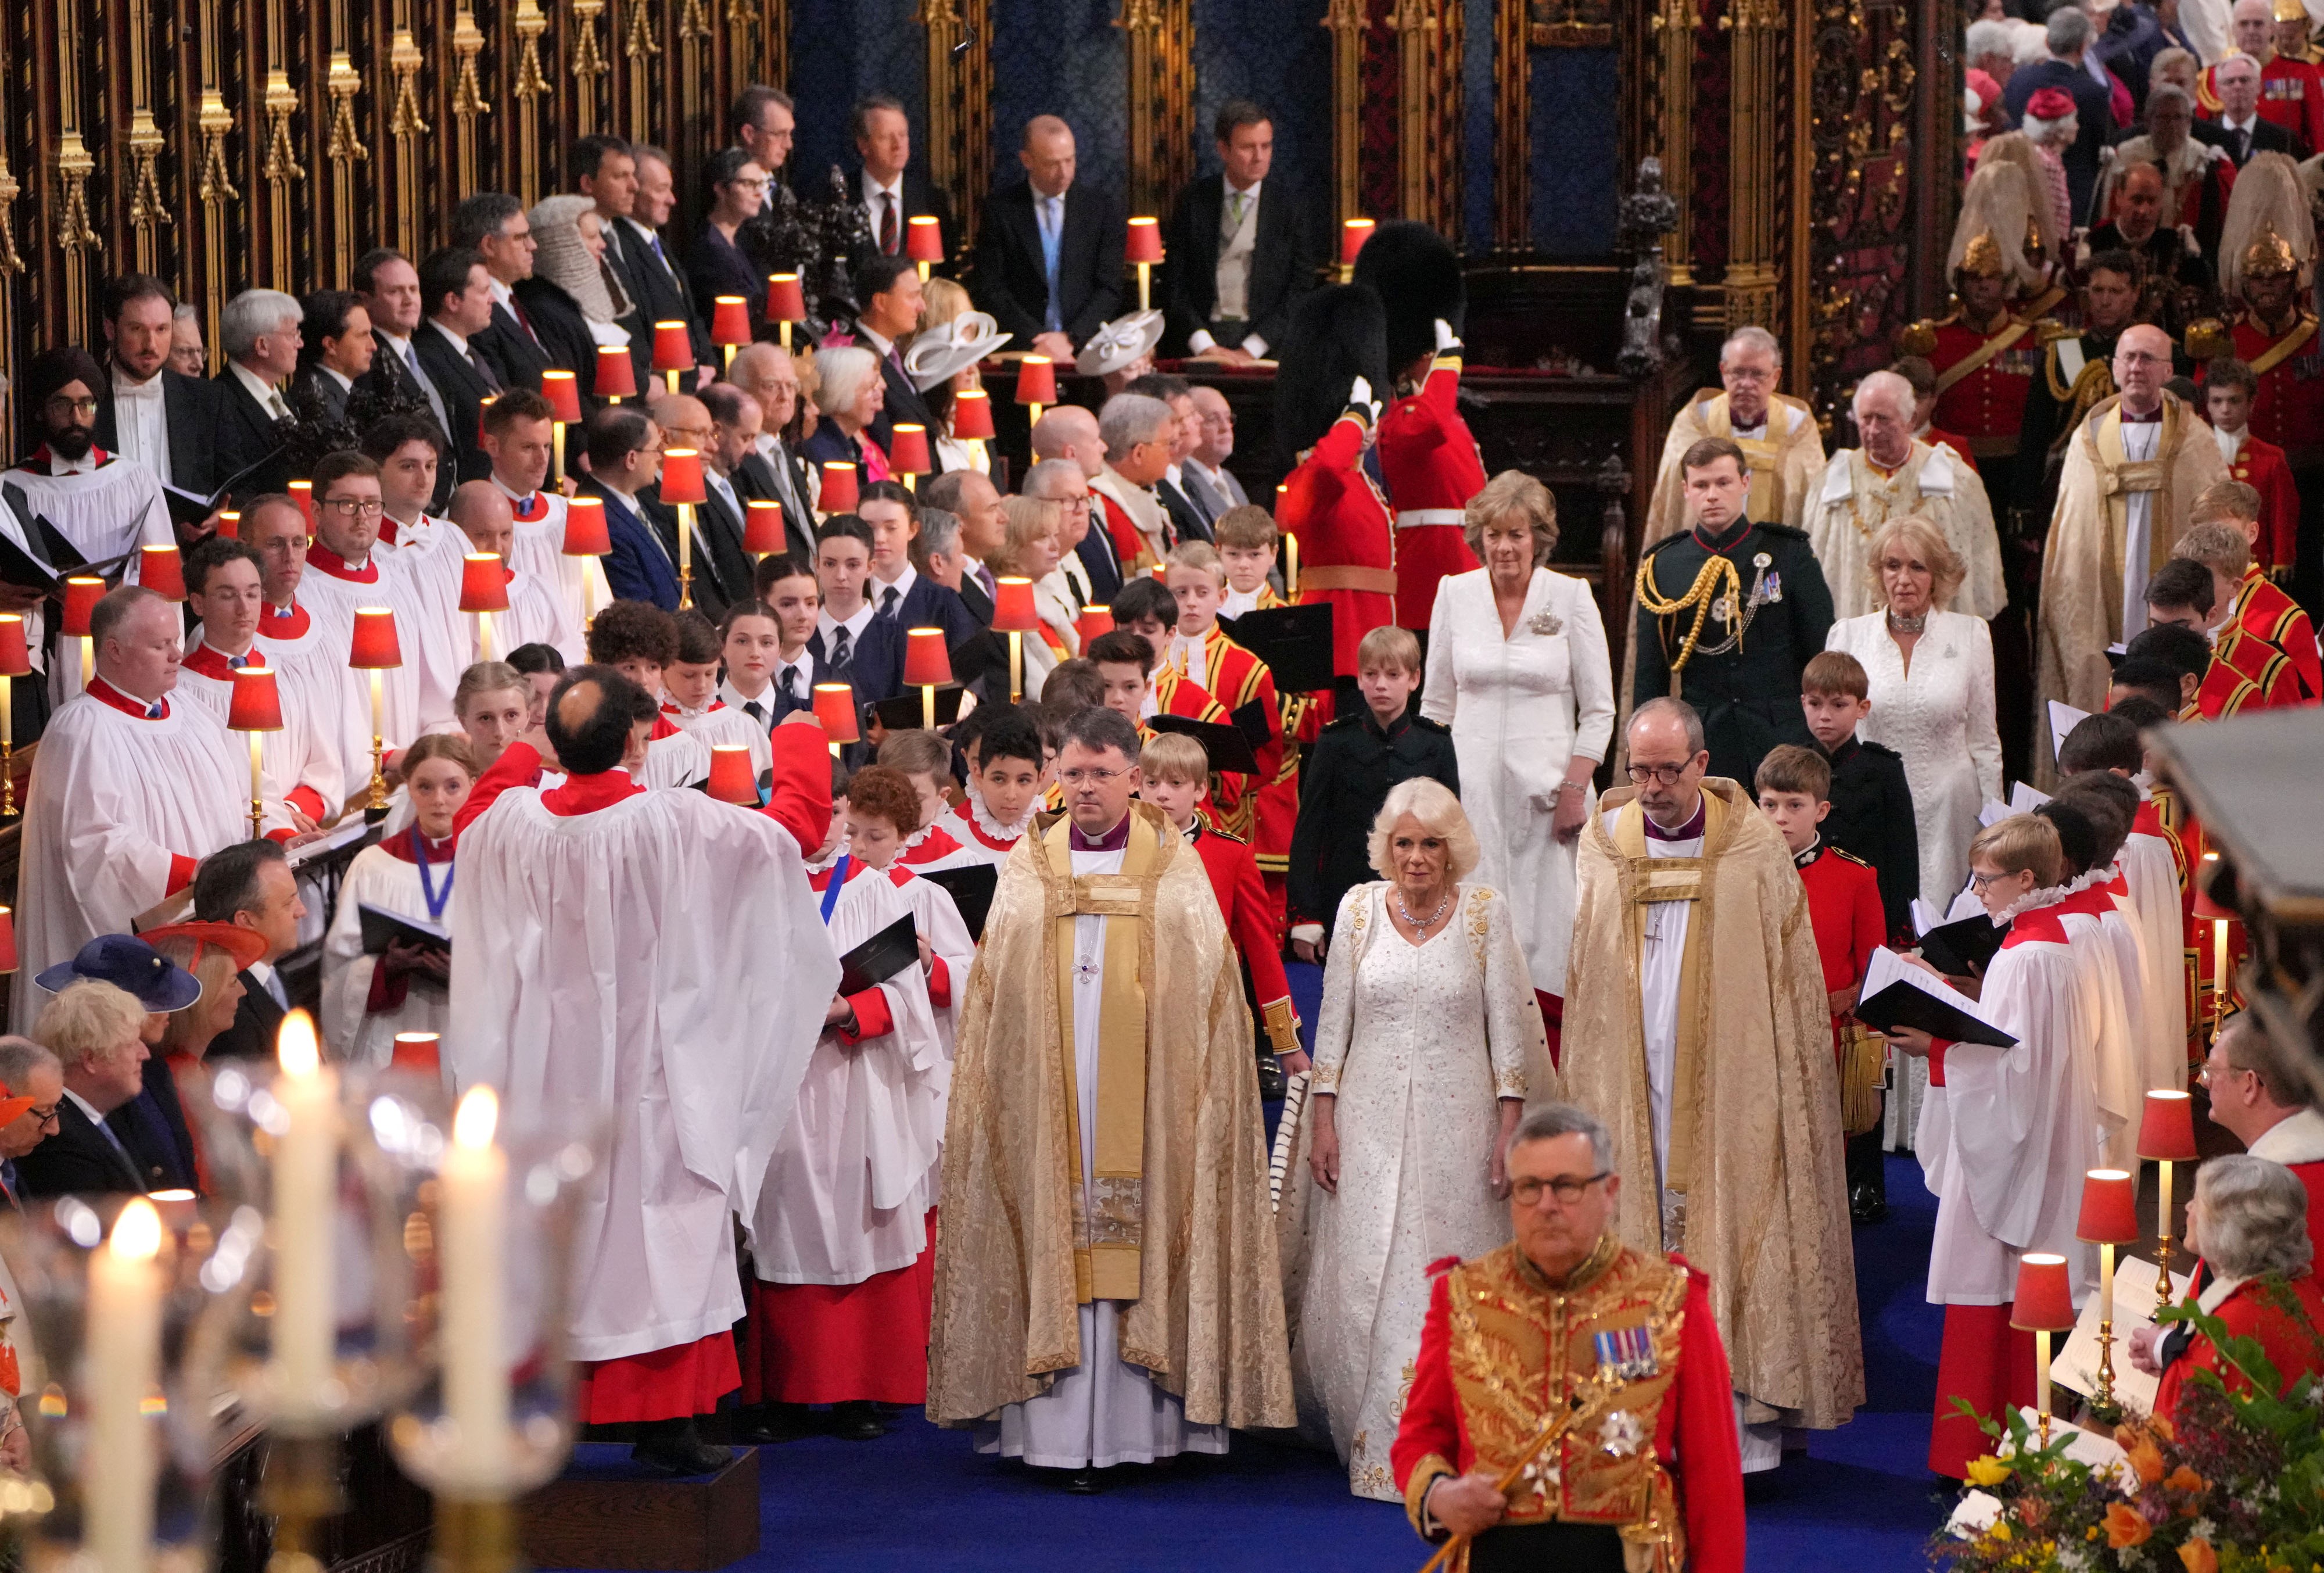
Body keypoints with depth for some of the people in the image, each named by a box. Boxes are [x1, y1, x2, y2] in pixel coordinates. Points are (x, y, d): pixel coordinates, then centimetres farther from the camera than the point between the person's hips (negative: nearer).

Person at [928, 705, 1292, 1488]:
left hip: (1144, 1095, -1)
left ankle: (1135, 1422, -1)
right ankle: (1060, 1429, -3)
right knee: (1057, 1241, -4)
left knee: (1138, 1240, -5)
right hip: (1048, 1096, 1)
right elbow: (997, 997, 10)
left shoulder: (1176, 871, 8)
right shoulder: (1026, 872, 11)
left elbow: (1206, 990, 5)